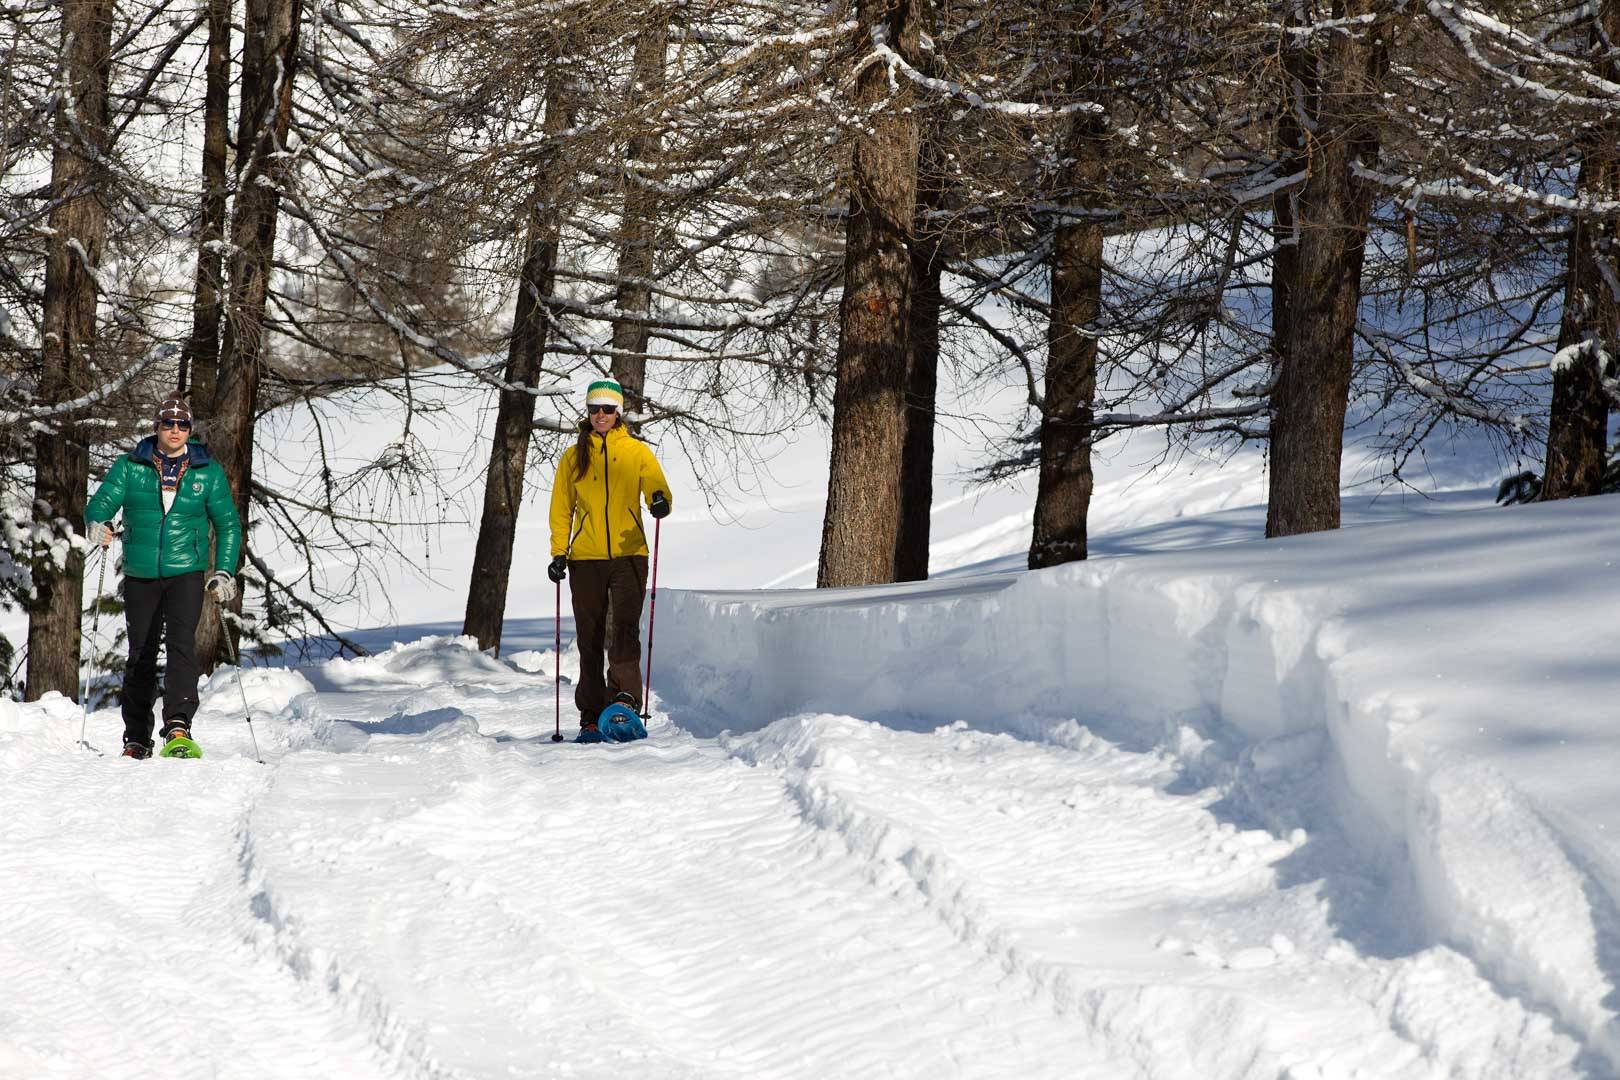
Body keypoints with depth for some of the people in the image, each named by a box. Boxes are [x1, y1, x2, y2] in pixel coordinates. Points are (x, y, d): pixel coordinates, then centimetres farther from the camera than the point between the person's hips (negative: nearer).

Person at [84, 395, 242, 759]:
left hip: (186, 574, -1)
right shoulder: (130, 467, 5)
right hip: (140, 575, 1)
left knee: (182, 642, -21)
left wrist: (225, 572, 1)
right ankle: (137, 738, 16)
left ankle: (178, 725, -30)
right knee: (141, 655, 6)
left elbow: (228, 524, 11)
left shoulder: (208, 472, 6)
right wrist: (96, 525, -24)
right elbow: (101, 502, 0)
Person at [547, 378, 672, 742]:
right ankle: (591, 717, 7)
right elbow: (561, 508, 12)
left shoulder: (637, 452, 8)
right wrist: (558, 553, 1)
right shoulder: (574, 456, 11)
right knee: (590, 637, 3)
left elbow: (656, 487, -2)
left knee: (624, 629, -16)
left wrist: (660, 501, -26)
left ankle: (624, 700, -20)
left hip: (629, 554, -2)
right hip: (586, 558, 2)